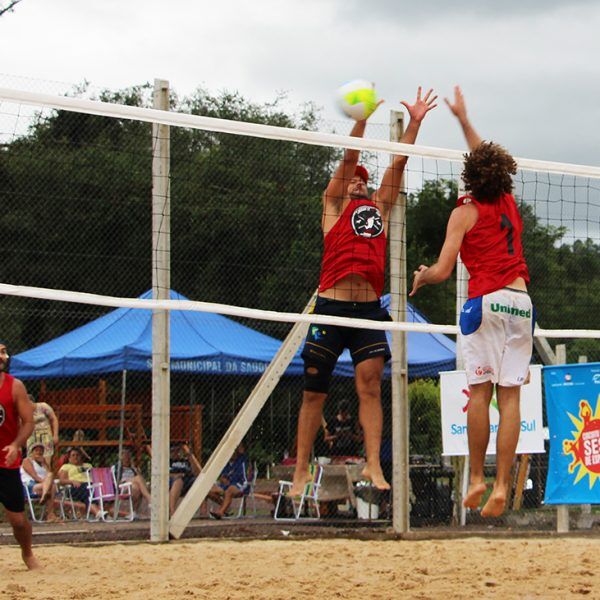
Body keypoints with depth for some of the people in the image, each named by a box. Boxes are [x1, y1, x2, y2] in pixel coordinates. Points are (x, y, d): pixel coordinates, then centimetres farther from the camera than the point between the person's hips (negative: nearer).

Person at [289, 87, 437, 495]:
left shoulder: (380, 208, 21)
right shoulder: (334, 205, 12)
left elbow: (398, 164, 15)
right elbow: (348, 159, 1)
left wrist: (415, 123, 9)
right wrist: (361, 118, -10)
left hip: (369, 308, 3)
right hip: (332, 305, -3)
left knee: (370, 386, -8)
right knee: (315, 392, 2)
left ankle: (373, 465, -13)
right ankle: (302, 470, 8)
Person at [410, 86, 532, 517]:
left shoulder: (465, 212, 0)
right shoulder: (509, 203, 15)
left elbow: (443, 270, -4)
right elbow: (488, 159, 34)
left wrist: (421, 276, 18)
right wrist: (464, 119, 44)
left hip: (486, 301, -4)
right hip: (521, 302, 4)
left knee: (480, 391, 1)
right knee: (510, 395, -2)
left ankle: (476, 478, -1)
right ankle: (502, 486, -6)